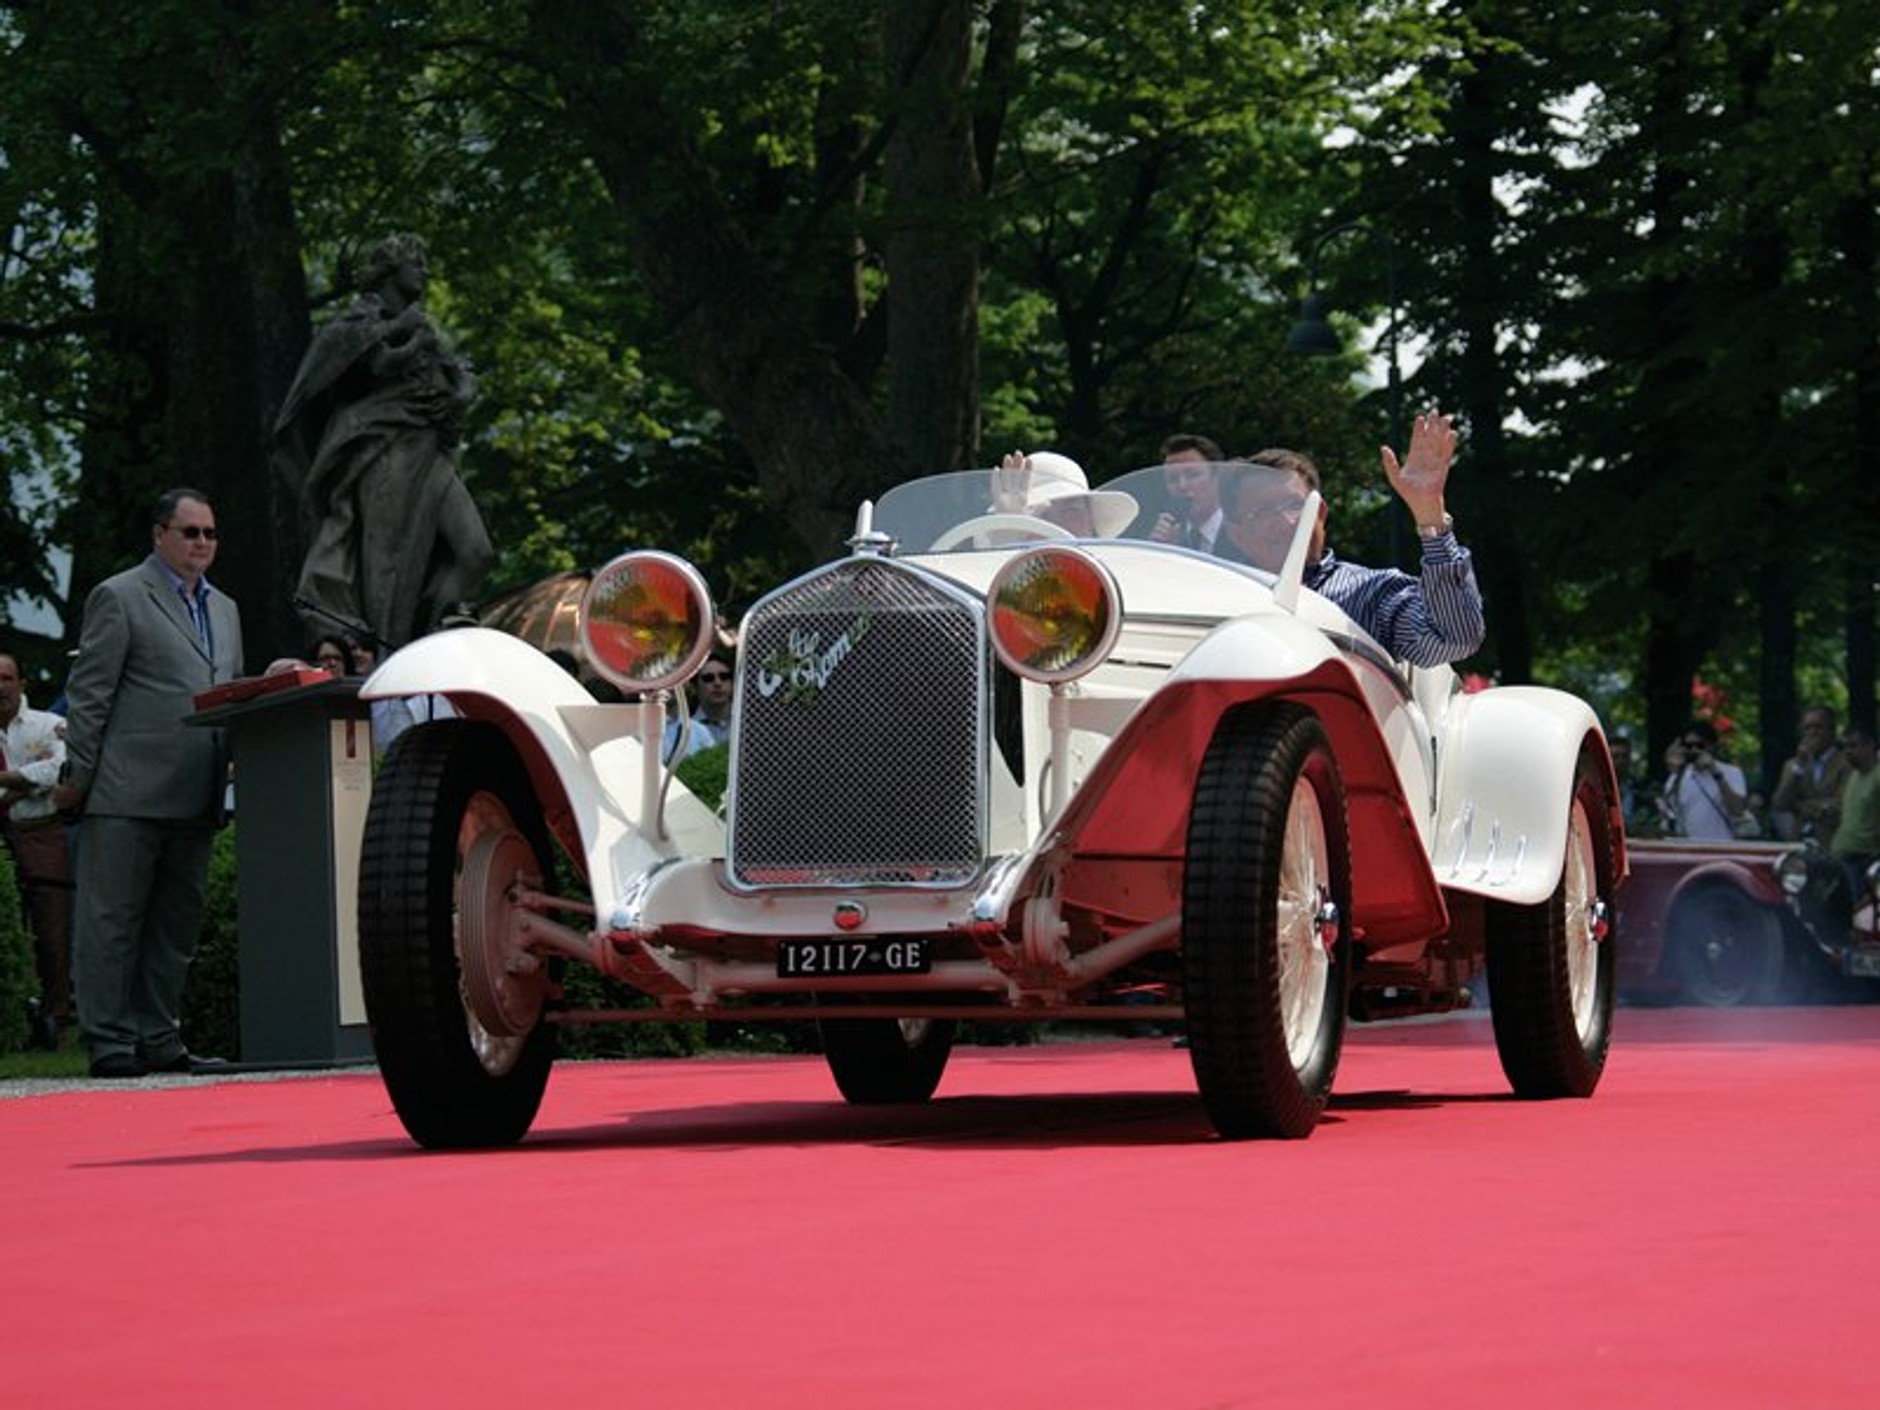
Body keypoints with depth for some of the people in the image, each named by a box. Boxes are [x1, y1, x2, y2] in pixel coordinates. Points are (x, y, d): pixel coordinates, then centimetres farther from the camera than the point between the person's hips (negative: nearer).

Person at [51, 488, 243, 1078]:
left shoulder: (225, 609, 20)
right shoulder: (118, 598, -2)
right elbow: (88, 694, -5)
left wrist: (234, 767, 11)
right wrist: (76, 775, -8)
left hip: (194, 800, 7)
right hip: (127, 794, -7)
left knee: (176, 923, 9)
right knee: (111, 920, -3)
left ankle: (158, 1040, 15)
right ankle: (109, 1043, -2)